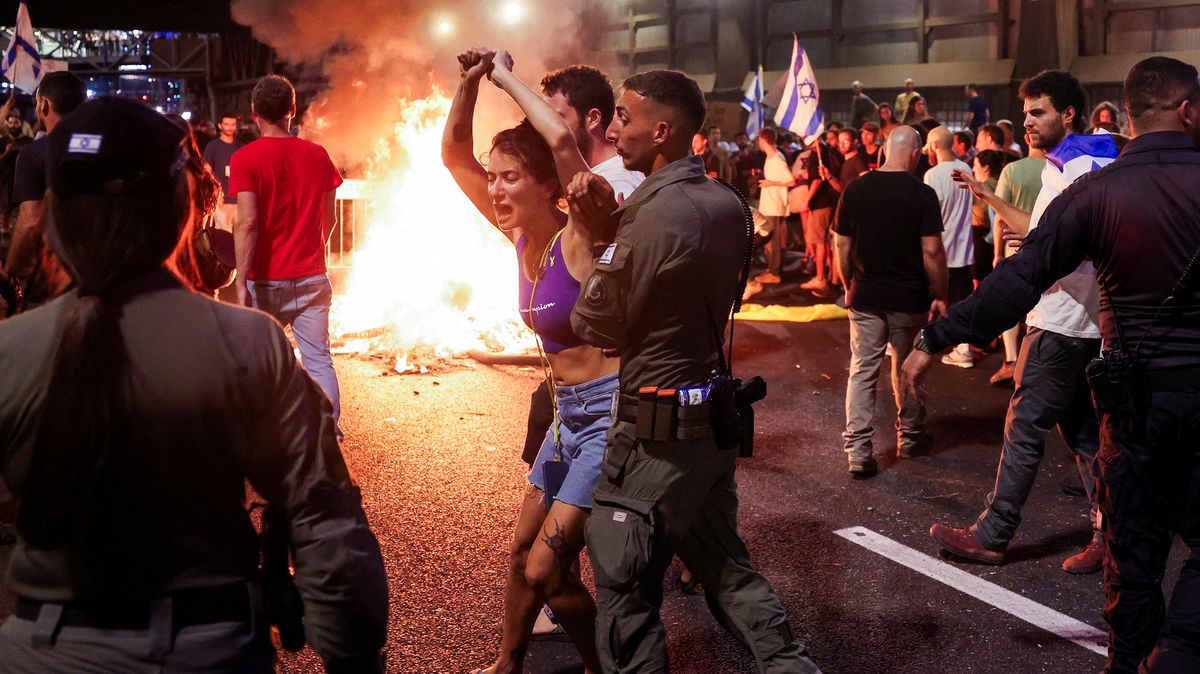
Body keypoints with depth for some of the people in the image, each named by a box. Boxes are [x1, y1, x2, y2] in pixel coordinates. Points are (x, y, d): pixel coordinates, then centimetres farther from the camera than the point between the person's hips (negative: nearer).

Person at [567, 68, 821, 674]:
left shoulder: (658, 213, -22)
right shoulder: (725, 203, 4)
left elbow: (596, 327, -12)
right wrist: (613, 212, 4)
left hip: (656, 432, -9)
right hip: (713, 415, 9)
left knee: (626, 590, 3)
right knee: (725, 565, 21)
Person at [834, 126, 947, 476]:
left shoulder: (856, 190, -2)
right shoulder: (922, 194, -11)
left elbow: (841, 244, 2)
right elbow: (932, 251, -12)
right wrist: (939, 296, -1)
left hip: (865, 296, 1)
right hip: (909, 298, -1)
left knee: (862, 370, 4)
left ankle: (858, 450, -4)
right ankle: (909, 437, 32)